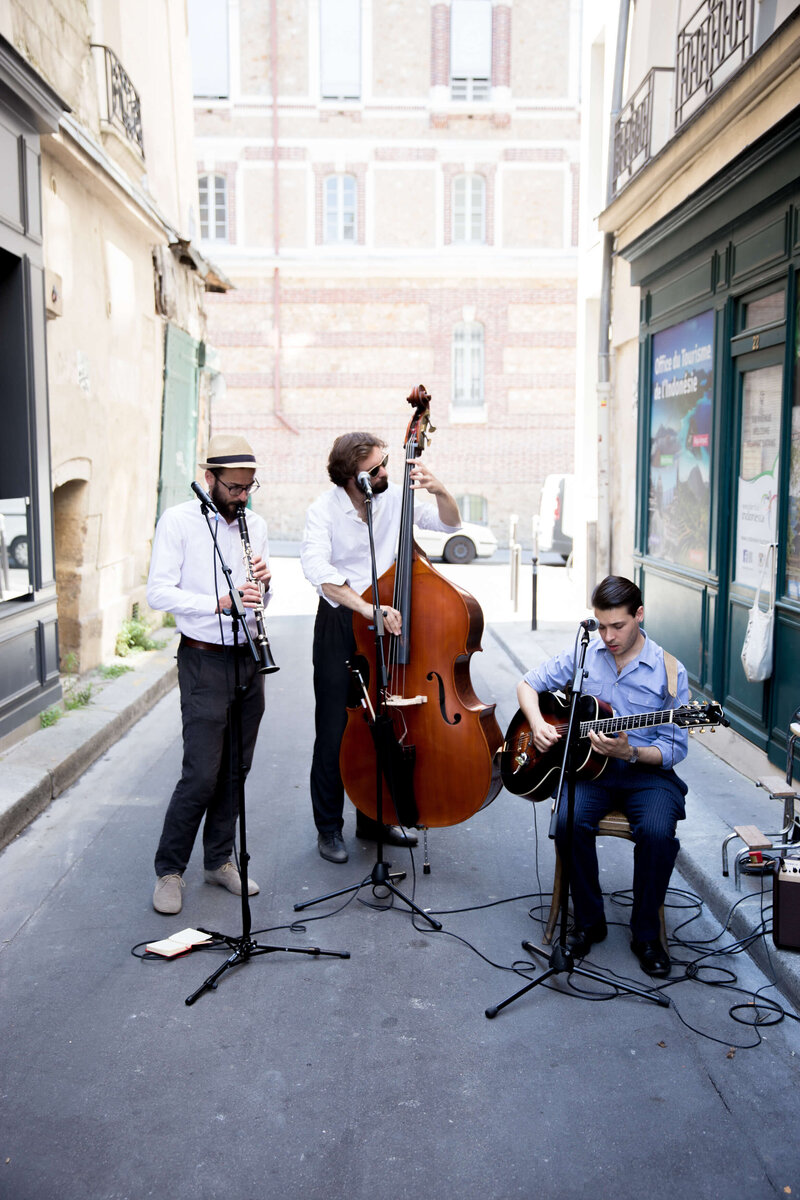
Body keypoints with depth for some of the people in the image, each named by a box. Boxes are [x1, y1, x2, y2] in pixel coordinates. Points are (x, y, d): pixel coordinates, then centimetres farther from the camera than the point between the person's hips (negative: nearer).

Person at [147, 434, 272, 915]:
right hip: (205, 661, -5)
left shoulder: (256, 525, 11)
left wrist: (263, 583, -7)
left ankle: (220, 860, 26)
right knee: (202, 775, -8)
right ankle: (169, 870, 10)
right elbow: (159, 593, -14)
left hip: (248, 658, 6)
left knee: (236, 770, 11)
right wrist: (220, 602, -26)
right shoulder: (179, 521, -6)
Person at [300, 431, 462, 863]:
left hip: (386, 622, 4)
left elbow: (450, 522, 1)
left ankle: (375, 818, 27)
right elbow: (320, 572, -26)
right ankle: (329, 827, 16)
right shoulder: (323, 510, -13)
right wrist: (368, 608, -34)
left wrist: (440, 491, -19)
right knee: (334, 731, 1)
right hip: (339, 624, -3)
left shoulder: (396, 497, -2)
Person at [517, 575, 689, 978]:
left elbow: (675, 749, -4)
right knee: (570, 822, -28)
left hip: (646, 773, -1)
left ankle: (646, 934, -5)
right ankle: (589, 921, -3)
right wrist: (537, 724, -6)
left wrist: (630, 753, -23)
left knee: (657, 831, -31)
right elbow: (528, 683, 13)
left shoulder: (669, 672, -3)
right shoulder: (583, 655, 4)